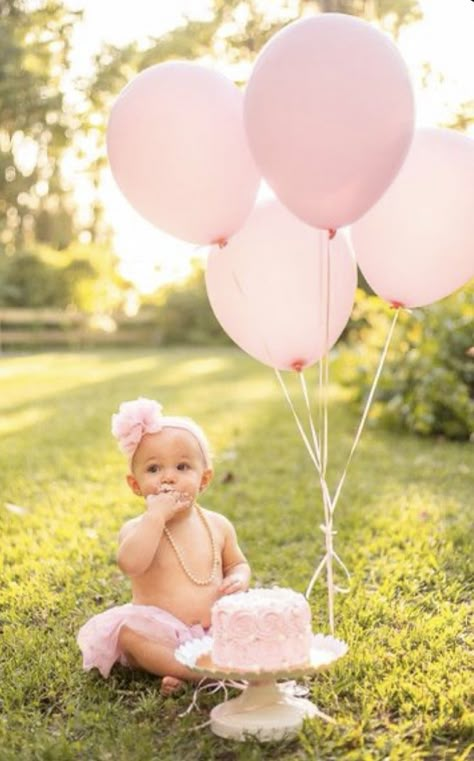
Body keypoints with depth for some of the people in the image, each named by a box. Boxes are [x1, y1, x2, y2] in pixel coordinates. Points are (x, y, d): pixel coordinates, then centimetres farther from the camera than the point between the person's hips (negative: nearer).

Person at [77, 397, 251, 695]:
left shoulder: (218, 525, 5)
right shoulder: (138, 529, -8)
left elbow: (238, 564, 19)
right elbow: (131, 564, -30)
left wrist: (238, 580, -4)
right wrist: (155, 515, -29)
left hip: (215, 630, 4)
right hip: (160, 635, -4)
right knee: (128, 630, -31)